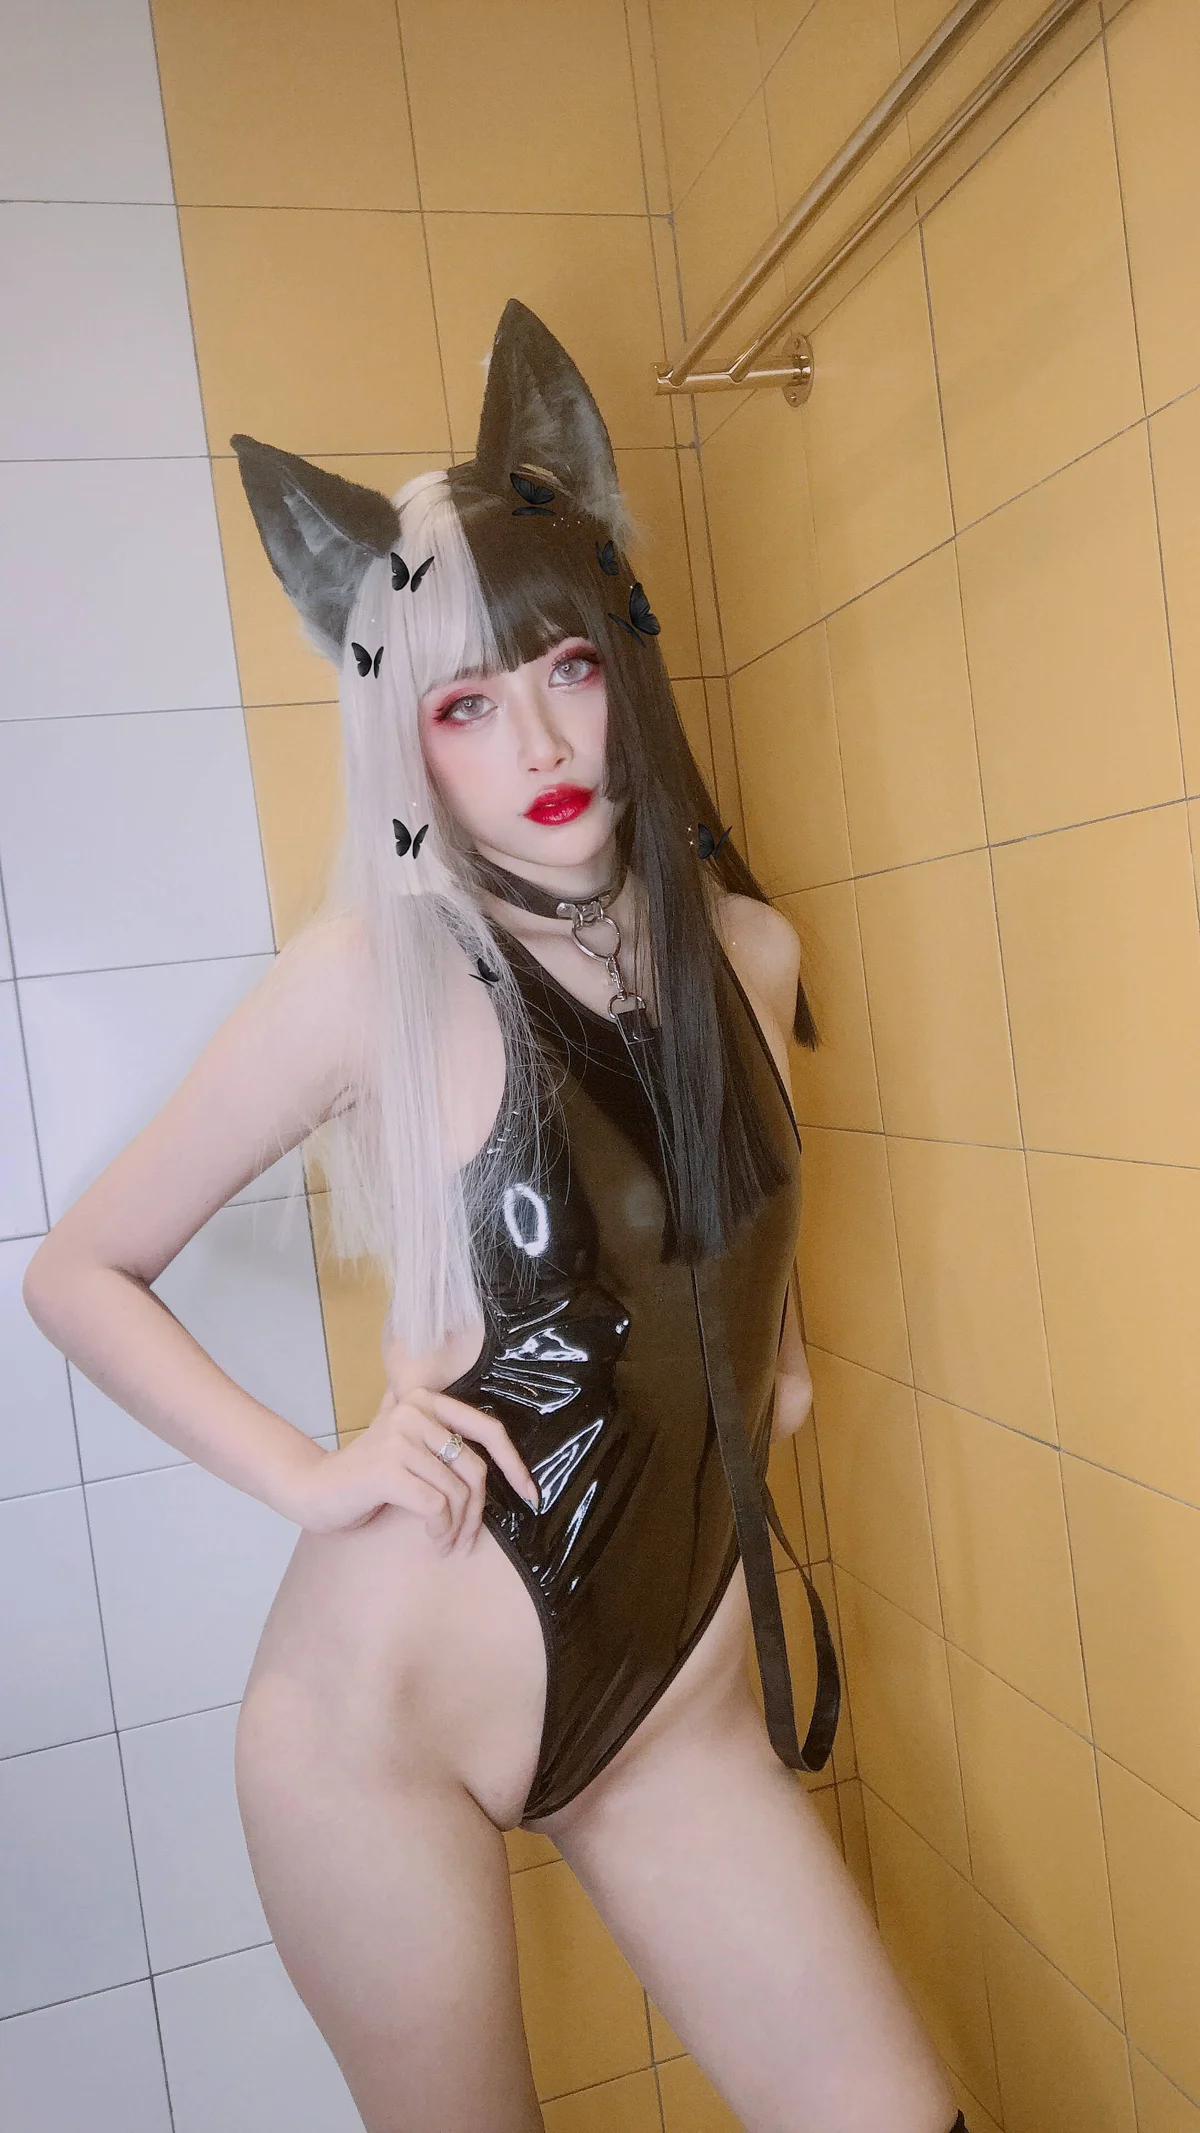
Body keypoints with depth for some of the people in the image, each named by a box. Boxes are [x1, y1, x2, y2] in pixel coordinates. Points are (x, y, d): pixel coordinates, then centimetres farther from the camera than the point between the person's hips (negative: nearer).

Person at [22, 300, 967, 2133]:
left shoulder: (749, 950, 1)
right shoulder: (372, 971, -12)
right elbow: (78, 1273, -4)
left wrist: (773, 1337, 8)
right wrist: (310, 1477, -13)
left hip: (680, 1705, 4)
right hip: (391, 1702, -3)